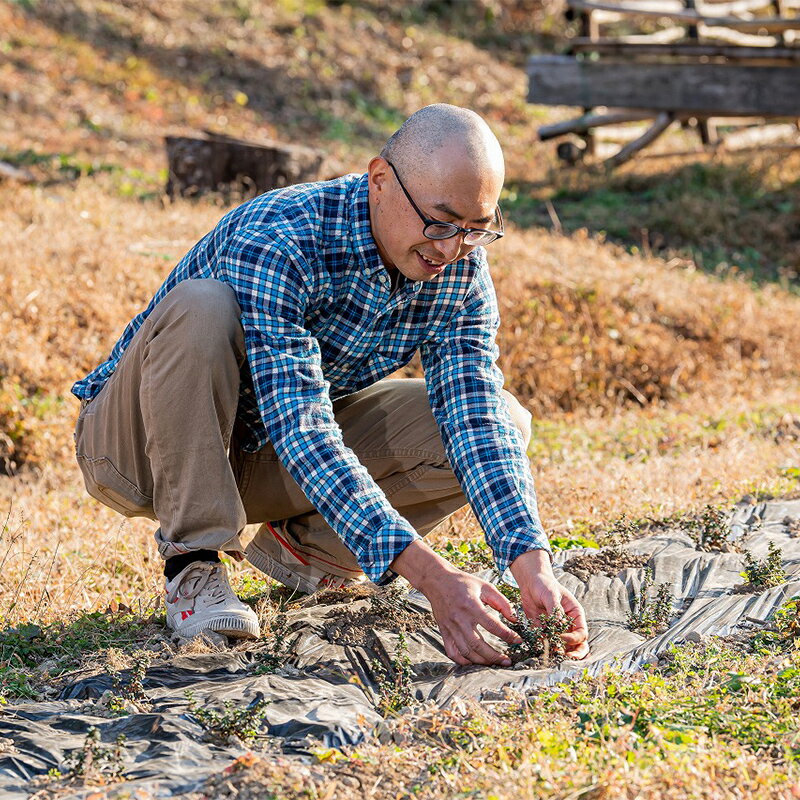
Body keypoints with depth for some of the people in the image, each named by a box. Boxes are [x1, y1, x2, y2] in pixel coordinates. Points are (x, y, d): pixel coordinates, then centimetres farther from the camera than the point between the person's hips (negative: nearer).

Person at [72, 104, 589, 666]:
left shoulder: (462, 271, -12)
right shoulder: (273, 242, -33)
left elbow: (477, 424, -18)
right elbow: (300, 430, -40)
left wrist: (532, 567, -35)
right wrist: (431, 575, -47)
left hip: (256, 462, 5)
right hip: (140, 446, -5)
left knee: (504, 418, -11)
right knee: (201, 306, -38)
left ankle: (302, 546, 1)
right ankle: (193, 565, -22)